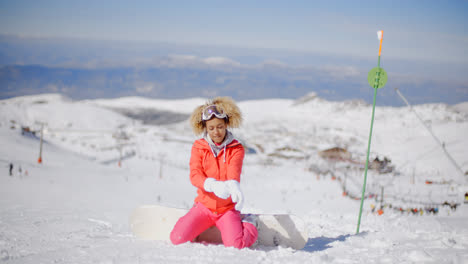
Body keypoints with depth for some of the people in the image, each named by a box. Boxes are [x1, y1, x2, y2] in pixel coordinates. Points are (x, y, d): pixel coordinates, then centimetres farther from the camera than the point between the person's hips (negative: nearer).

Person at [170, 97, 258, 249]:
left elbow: (234, 170, -21)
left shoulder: (236, 149, -1)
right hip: (204, 206, 2)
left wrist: (234, 186, -48)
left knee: (236, 245, -24)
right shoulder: (198, 148, 1)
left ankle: (249, 223, 11)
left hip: (227, 209, -1)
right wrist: (213, 185, -38)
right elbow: (194, 175, -15)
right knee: (177, 239, -17)